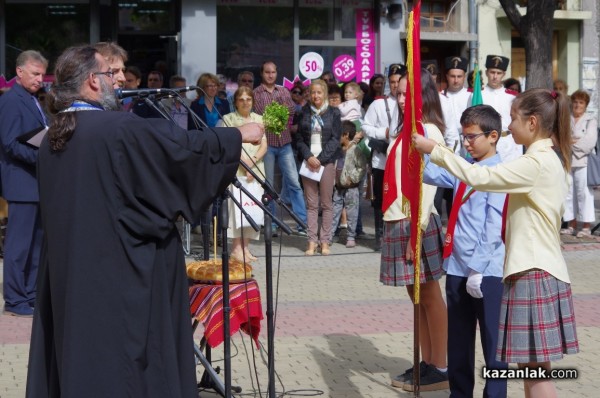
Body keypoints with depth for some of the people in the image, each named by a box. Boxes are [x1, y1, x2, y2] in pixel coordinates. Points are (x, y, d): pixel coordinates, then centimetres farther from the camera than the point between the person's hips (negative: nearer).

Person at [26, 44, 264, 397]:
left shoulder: (52, 138, 7)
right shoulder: (119, 128, -17)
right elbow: (186, 146, -11)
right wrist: (239, 135, 4)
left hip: (67, 272, 8)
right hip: (118, 270, -8)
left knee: (77, 347, 14)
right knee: (123, 362, 2)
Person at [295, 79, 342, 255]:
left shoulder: (333, 113, 5)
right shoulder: (304, 112, 10)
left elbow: (335, 139, 0)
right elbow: (299, 138, 8)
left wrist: (320, 159, -9)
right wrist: (308, 157, -8)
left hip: (326, 160, -1)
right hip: (308, 160, 1)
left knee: (326, 203, -1)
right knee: (311, 204, 0)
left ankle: (325, 241, 3)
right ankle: (312, 241, 2)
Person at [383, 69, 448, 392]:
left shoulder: (429, 132, -10)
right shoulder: (403, 130, 15)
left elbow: (428, 184, -15)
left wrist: (418, 229, -19)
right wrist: (391, 222, 12)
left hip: (416, 223, -8)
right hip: (397, 222, 8)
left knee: (429, 297, -1)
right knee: (417, 297, 12)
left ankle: (439, 369, 6)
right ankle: (426, 364, 18)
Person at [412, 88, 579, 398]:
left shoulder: (537, 163, -17)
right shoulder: (550, 159, 14)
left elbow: (480, 177, -19)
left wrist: (434, 150, -11)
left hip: (534, 272, -10)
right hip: (538, 269, 10)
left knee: (535, 371, -6)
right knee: (530, 367, 12)